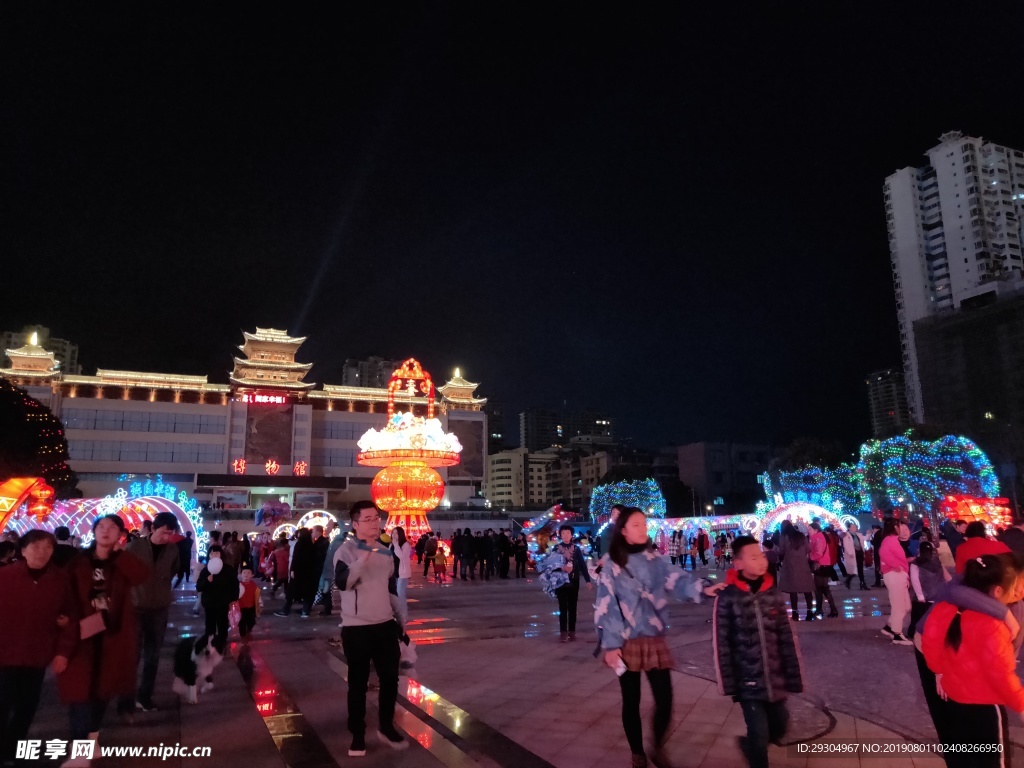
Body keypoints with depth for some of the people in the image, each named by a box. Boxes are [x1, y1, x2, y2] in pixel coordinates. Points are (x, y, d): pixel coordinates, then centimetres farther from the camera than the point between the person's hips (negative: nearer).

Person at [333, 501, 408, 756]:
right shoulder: (346, 550, -11)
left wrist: (402, 618, 15)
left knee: (390, 678, 10)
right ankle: (357, 735, 22)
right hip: (356, 628, -5)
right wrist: (365, 556, -37)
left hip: (385, 625, 5)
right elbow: (342, 582, -29)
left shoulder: (386, 552, 8)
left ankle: (386, 727, 29)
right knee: (358, 683, 6)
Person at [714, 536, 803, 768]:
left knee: (779, 727, 17)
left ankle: (750, 745, 46)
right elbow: (721, 644, -10)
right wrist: (728, 683, -8)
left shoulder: (773, 594, -1)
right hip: (748, 682, -4)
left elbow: (787, 639, 4)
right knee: (759, 737, 1)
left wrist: (793, 677, 4)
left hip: (775, 680, 4)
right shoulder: (727, 597, -13)